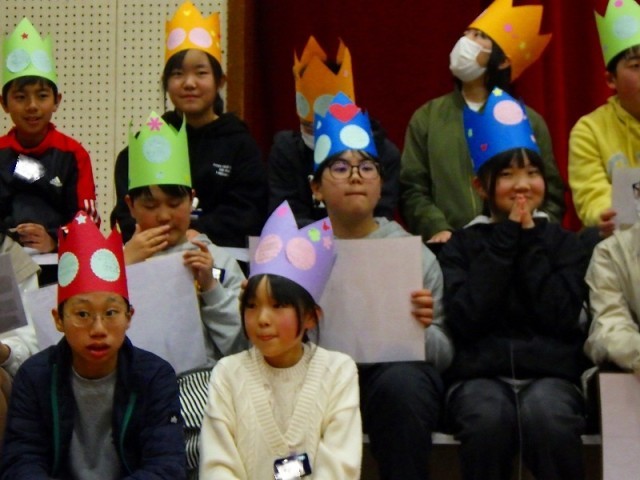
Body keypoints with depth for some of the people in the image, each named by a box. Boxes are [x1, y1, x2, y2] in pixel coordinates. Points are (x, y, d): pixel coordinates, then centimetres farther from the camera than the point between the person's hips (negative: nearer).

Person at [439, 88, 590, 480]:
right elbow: (465, 320, -5)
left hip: (551, 373, 0)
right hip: (480, 375, 0)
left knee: (545, 414, -35)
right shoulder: (461, 246, 12)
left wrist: (530, 241, 0)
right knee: (489, 417, -35)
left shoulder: (565, 243, 14)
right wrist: (505, 240, -2)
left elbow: (563, 319, -2)